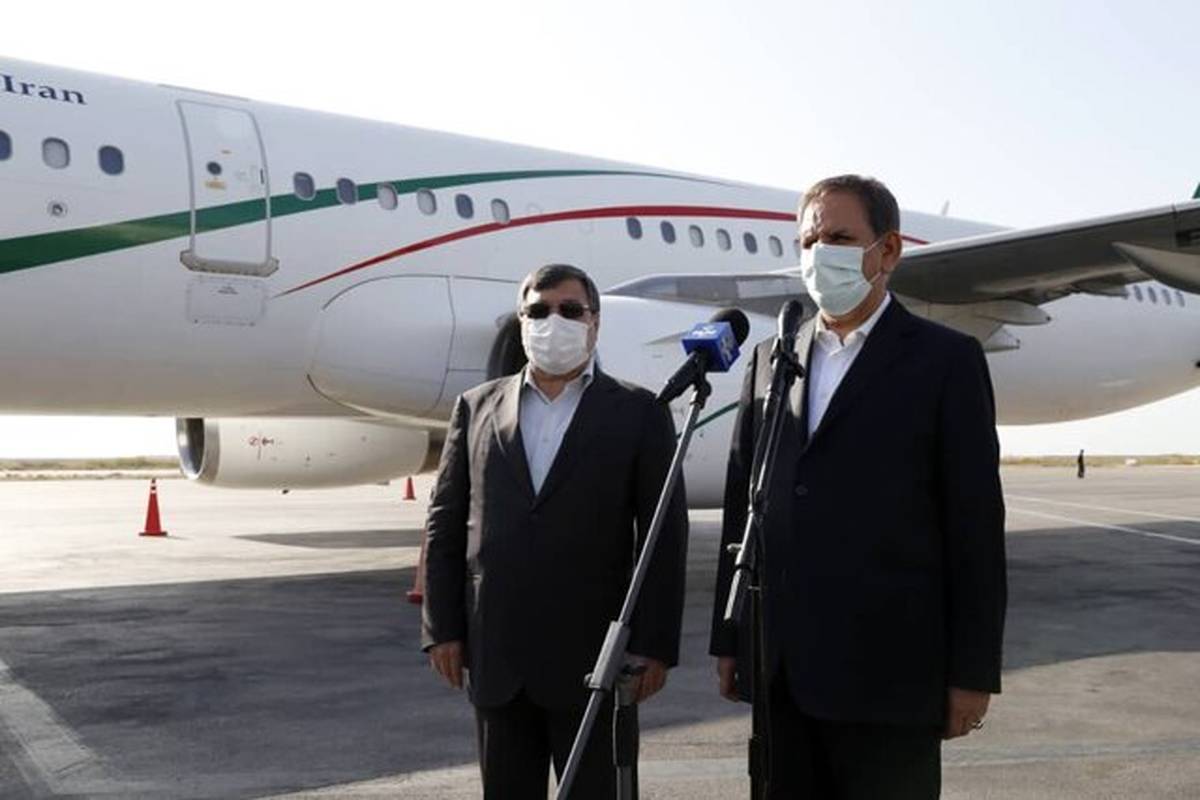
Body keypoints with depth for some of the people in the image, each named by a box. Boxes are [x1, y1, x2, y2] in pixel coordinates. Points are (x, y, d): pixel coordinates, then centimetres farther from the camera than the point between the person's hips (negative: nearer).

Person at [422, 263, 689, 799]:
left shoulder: (638, 413, 1)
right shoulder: (477, 408, 9)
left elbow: (664, 536, -2)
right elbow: (445, 525, 8)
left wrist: (653, 645, -7)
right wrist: (442, 628, 3)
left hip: (593, 655, -2)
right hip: (495, 654, 3)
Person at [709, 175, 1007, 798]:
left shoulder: (947, 360, -2)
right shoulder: (771, 359, 11)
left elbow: (975, 524, -4)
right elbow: (741, 505, 11)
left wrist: (972, 673, -6)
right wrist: (729, 640, 10)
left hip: (886, 671, -4)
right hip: (781, 670, 4)